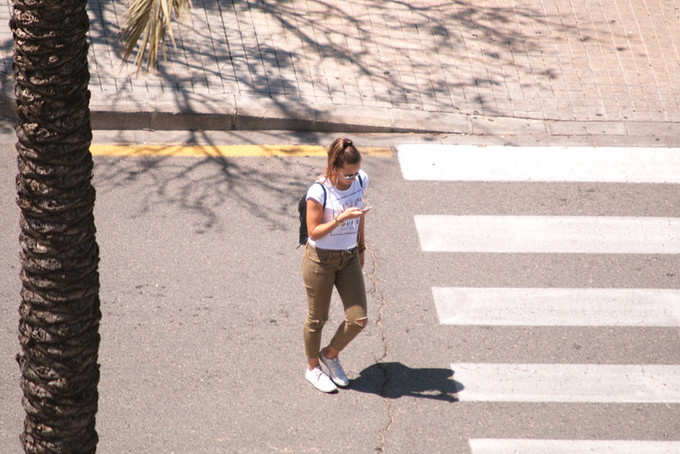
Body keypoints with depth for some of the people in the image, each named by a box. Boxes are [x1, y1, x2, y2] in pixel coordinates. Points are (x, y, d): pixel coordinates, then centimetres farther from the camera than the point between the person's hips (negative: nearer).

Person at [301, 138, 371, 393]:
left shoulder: (360, 181, -6)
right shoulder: (318, 191, -22)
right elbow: (314, 231, -18)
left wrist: (361, 247, 19)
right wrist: (342, 218, -30)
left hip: (349, 258, 5)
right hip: (320, 259, -5)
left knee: (358, 319, -1)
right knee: (317, 319, 9)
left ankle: (330, 355, 27)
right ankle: (313, 368, 32)